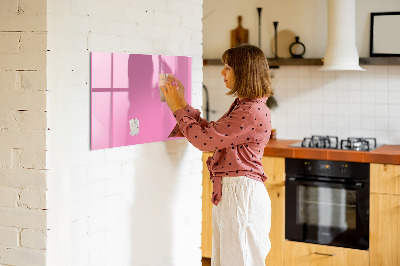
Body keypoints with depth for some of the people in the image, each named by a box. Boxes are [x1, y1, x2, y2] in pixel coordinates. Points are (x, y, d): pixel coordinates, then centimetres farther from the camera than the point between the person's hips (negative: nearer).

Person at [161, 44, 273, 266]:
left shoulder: (253, 112, -20)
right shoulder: (242, 106, 14)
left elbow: (204, 139, -19)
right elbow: (210, 132, 16)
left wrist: (178, 108, -8)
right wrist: (182, 104, 13)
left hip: (241, 194, -10)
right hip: (228, 192, 10)